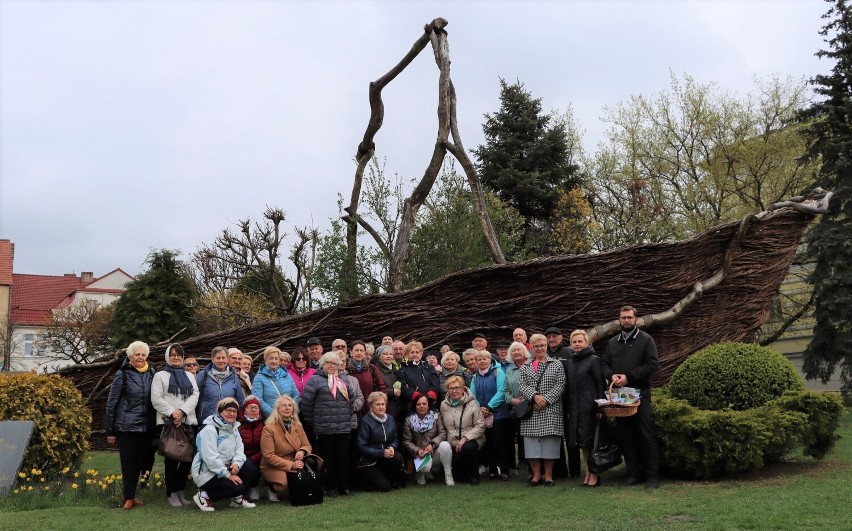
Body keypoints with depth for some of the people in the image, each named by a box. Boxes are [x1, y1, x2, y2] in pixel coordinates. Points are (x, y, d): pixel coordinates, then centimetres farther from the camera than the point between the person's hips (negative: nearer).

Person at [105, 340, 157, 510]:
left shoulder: (151, 374, 7)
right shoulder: (122, 374, -5)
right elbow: (112, 403, -3)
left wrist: (156, 426, 9)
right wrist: (110, 430, -4)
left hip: (146, 426, 4)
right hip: (126, 426, -4)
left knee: (141, 461, 6)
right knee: (128, 462, -1)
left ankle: (131, 495, 17)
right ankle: (129, 498, 7)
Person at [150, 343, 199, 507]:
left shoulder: (189, 375, 19)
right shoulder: (160, 376, 8)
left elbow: (195, 396, 5)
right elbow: (156, 399, -3)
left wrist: (182, 411, -11)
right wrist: (172, 413, -15)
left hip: (188, 421, 3)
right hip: (168, 422, -3)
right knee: (171, 458, -4)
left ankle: (180, 491, 12)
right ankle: (172, 494, 3)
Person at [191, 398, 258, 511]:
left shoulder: (234, 428, 11)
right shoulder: (209, 429, -18)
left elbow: (239, 449, 3)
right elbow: (210, 457, -25)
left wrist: (236, 463, -20)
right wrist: (228, 475, -25)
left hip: (224, 468, 8)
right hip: (207, 473, -8)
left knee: (251, 468, -11)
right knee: (237, 487, -23)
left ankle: (237, 498, 8)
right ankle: (204, 496, -5)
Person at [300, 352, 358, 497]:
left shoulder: (344, 381, 15)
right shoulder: (315, 380, -2)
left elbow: (352, 398, 20)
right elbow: (306, 402, -5)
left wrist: (348, 415, 14)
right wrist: (311, 421, -1)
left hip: (344, 427, 4)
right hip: (324, 428, -4)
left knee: (343, 457, 6)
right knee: (327, 458, 2)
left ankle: (344, 486, 14)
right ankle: (330, 487, 11)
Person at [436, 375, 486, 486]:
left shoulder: (472, 403, -6)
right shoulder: (444, 405, 6)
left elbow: (480, 426, -10)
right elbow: (443, 429, 11)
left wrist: (465, 438, -21)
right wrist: (434, 442, -6)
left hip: (470, 441, -3)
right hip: (453, 445, 3)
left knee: (467, 448, -37)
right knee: (458, 476, -11)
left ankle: (474, 475, -10)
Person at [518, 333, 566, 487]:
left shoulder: (556, 365, 7)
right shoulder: (525, 366, 13)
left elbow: (560, 385, -3)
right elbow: (521, 385, 1)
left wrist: (545, 399, -13)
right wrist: (535, 396, -15)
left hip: (551, 410, -2)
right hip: (531, 411, 2)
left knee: (550, 443, -2)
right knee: (531, 444, 1)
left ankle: (548, 475, 7)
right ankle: (536, 475, 9)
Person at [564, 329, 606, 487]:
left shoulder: (594, 360, -3)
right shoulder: (568, 363, 12)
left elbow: (600, 384, -7)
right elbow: (567, 387, 13)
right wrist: (566, 409, 7)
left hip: (589, 407, -5)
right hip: (574, 408, 6)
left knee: (591, 440, -2)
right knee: (582, 441, 10)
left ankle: (594, 474, 5)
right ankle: (588, 472, 18)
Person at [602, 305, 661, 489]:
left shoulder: (646, 340, 1)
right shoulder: (612, 342, 16)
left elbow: (653, 364, -8)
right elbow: (605, 365, 17)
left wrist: (629, 377, -13)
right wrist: (612, 375, -6)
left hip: (640, 393, -5)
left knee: (646, 435, -5)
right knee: (625, 435, 6)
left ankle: (653, 475, 1)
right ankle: (633, 473, 14)